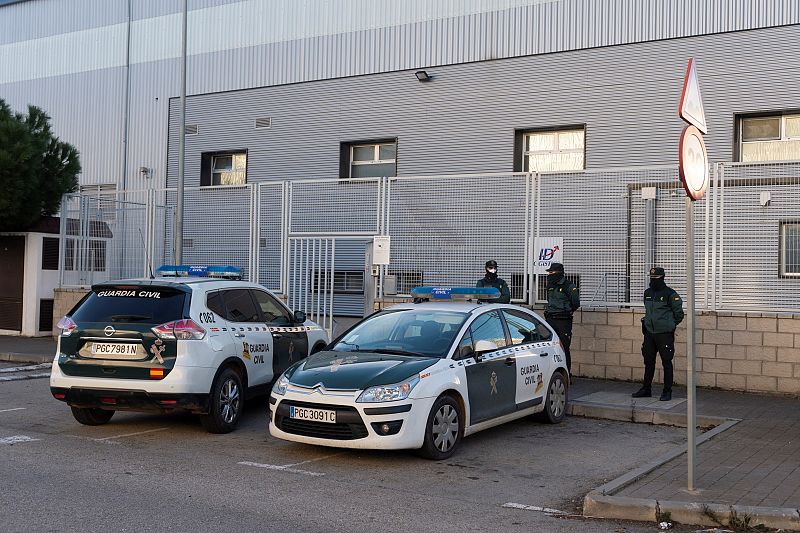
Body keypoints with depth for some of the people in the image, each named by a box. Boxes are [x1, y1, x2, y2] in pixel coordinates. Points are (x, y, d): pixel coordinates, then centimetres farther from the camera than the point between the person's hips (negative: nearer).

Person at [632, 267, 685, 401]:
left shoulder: (670, 294, -10)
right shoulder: (647, 293, 10)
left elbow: (679, 314, -3)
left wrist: (670, 325, 7)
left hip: (664, 334, -6)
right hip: (649, 333, 6)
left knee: (666, 362, 0)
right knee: (648, 361, 12)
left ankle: (667, 391, 6)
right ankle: (646, 389, 21)